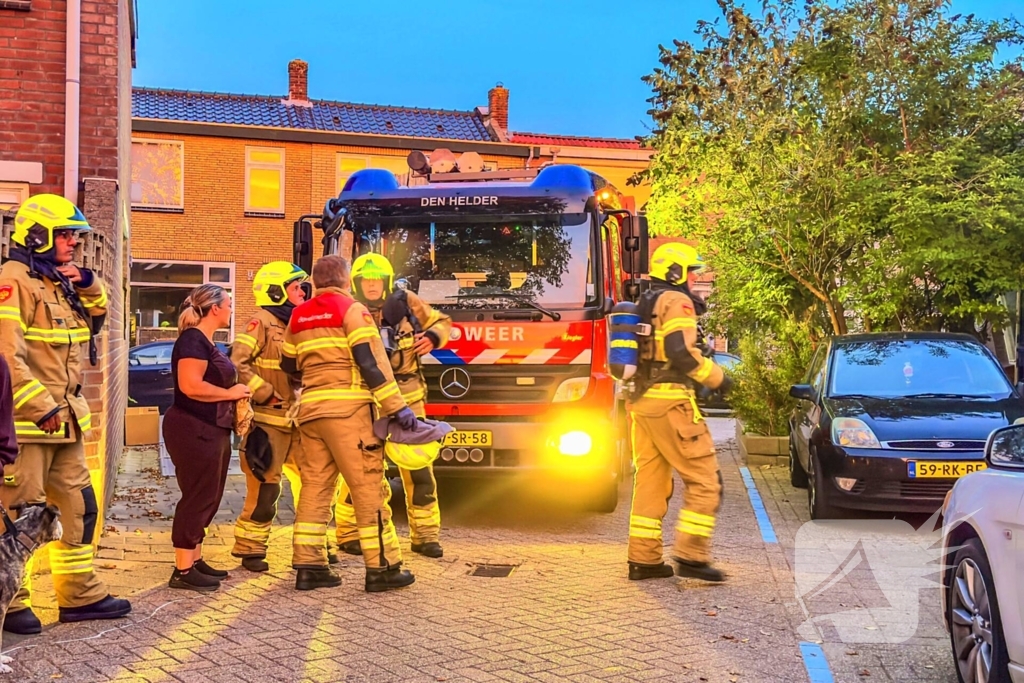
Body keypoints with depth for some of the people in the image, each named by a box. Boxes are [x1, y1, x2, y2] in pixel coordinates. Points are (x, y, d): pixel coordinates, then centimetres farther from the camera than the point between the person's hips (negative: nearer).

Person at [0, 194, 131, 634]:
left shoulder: (60, 282, 14)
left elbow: (97, 316, 27)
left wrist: (88, 285, 6)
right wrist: (40, 407, -22)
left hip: (65, 419, 9)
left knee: (80, 508, 13)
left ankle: (80, 595, 23)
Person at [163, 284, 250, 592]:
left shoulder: (207, 342, 17)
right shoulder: (193, 340, -14)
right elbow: (191, 385, -27)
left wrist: (237, 393, 12)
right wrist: (230, 393, -16)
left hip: (211, 430, 11)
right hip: (194, 430, -11)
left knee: (207, 498, 15)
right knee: (197, 498, -7)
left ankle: (195, 561, 23)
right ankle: (183, 571, -2)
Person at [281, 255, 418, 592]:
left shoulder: (299, 316, 15)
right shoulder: (352, 309, -3)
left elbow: (289, 365, 24)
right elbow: (371, 362, -11)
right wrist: (397, 406, -11)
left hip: (310, 408, 6)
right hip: (347, 408, -6)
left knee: (314, 486, 9)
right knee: (368, 487, -3)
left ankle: (309, 566, 8)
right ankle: (382, 567, -1)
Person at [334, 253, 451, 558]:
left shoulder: (406, 302, 1)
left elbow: (442, 322, 12)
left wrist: (433, 337, -8)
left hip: (408, 399, 2)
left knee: (418, 468, 3)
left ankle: (425, 534, 13)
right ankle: (348, 533, 14)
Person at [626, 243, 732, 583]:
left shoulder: (642, 306, 21)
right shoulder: (677, 302, -7)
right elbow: (681, 352, -19)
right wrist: (717, 377, -9)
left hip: (640, 401, 9)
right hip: (670, 402, -9)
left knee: (649, 481, 11)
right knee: (704, 480, -5)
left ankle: (643, 559, 10)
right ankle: (691, 555, -10)